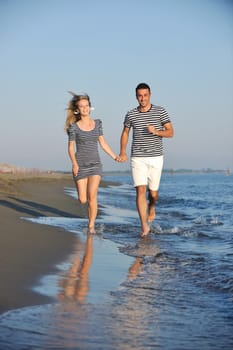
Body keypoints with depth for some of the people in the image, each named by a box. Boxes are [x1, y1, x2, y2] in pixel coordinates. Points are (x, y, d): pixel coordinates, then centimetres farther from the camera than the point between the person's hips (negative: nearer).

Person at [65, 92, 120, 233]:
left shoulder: (97, 123, 7)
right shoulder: (74, 126, -1)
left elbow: (103, 143, 13)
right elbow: (71, 147, -1)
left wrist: (115, 157, 7)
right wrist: (74, 163, -16)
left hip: (95, 164, 1)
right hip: (80, 165, -1)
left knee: (92, 196, -14)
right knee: (83, 200, -3)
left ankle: (91, 226, -4)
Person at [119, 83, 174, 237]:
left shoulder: (160, 111, -2)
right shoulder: (131, 114, 3)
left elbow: (171, 132, -3)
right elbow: (125, 133, 18)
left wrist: (156, 132, -23)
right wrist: (123, 152, 6)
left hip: (156, 158, 0)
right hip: (137, 159, 0)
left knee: (153, 192, 9)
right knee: (140, 190, -12)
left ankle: (151, 208, 45)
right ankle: (144, 226, -11)